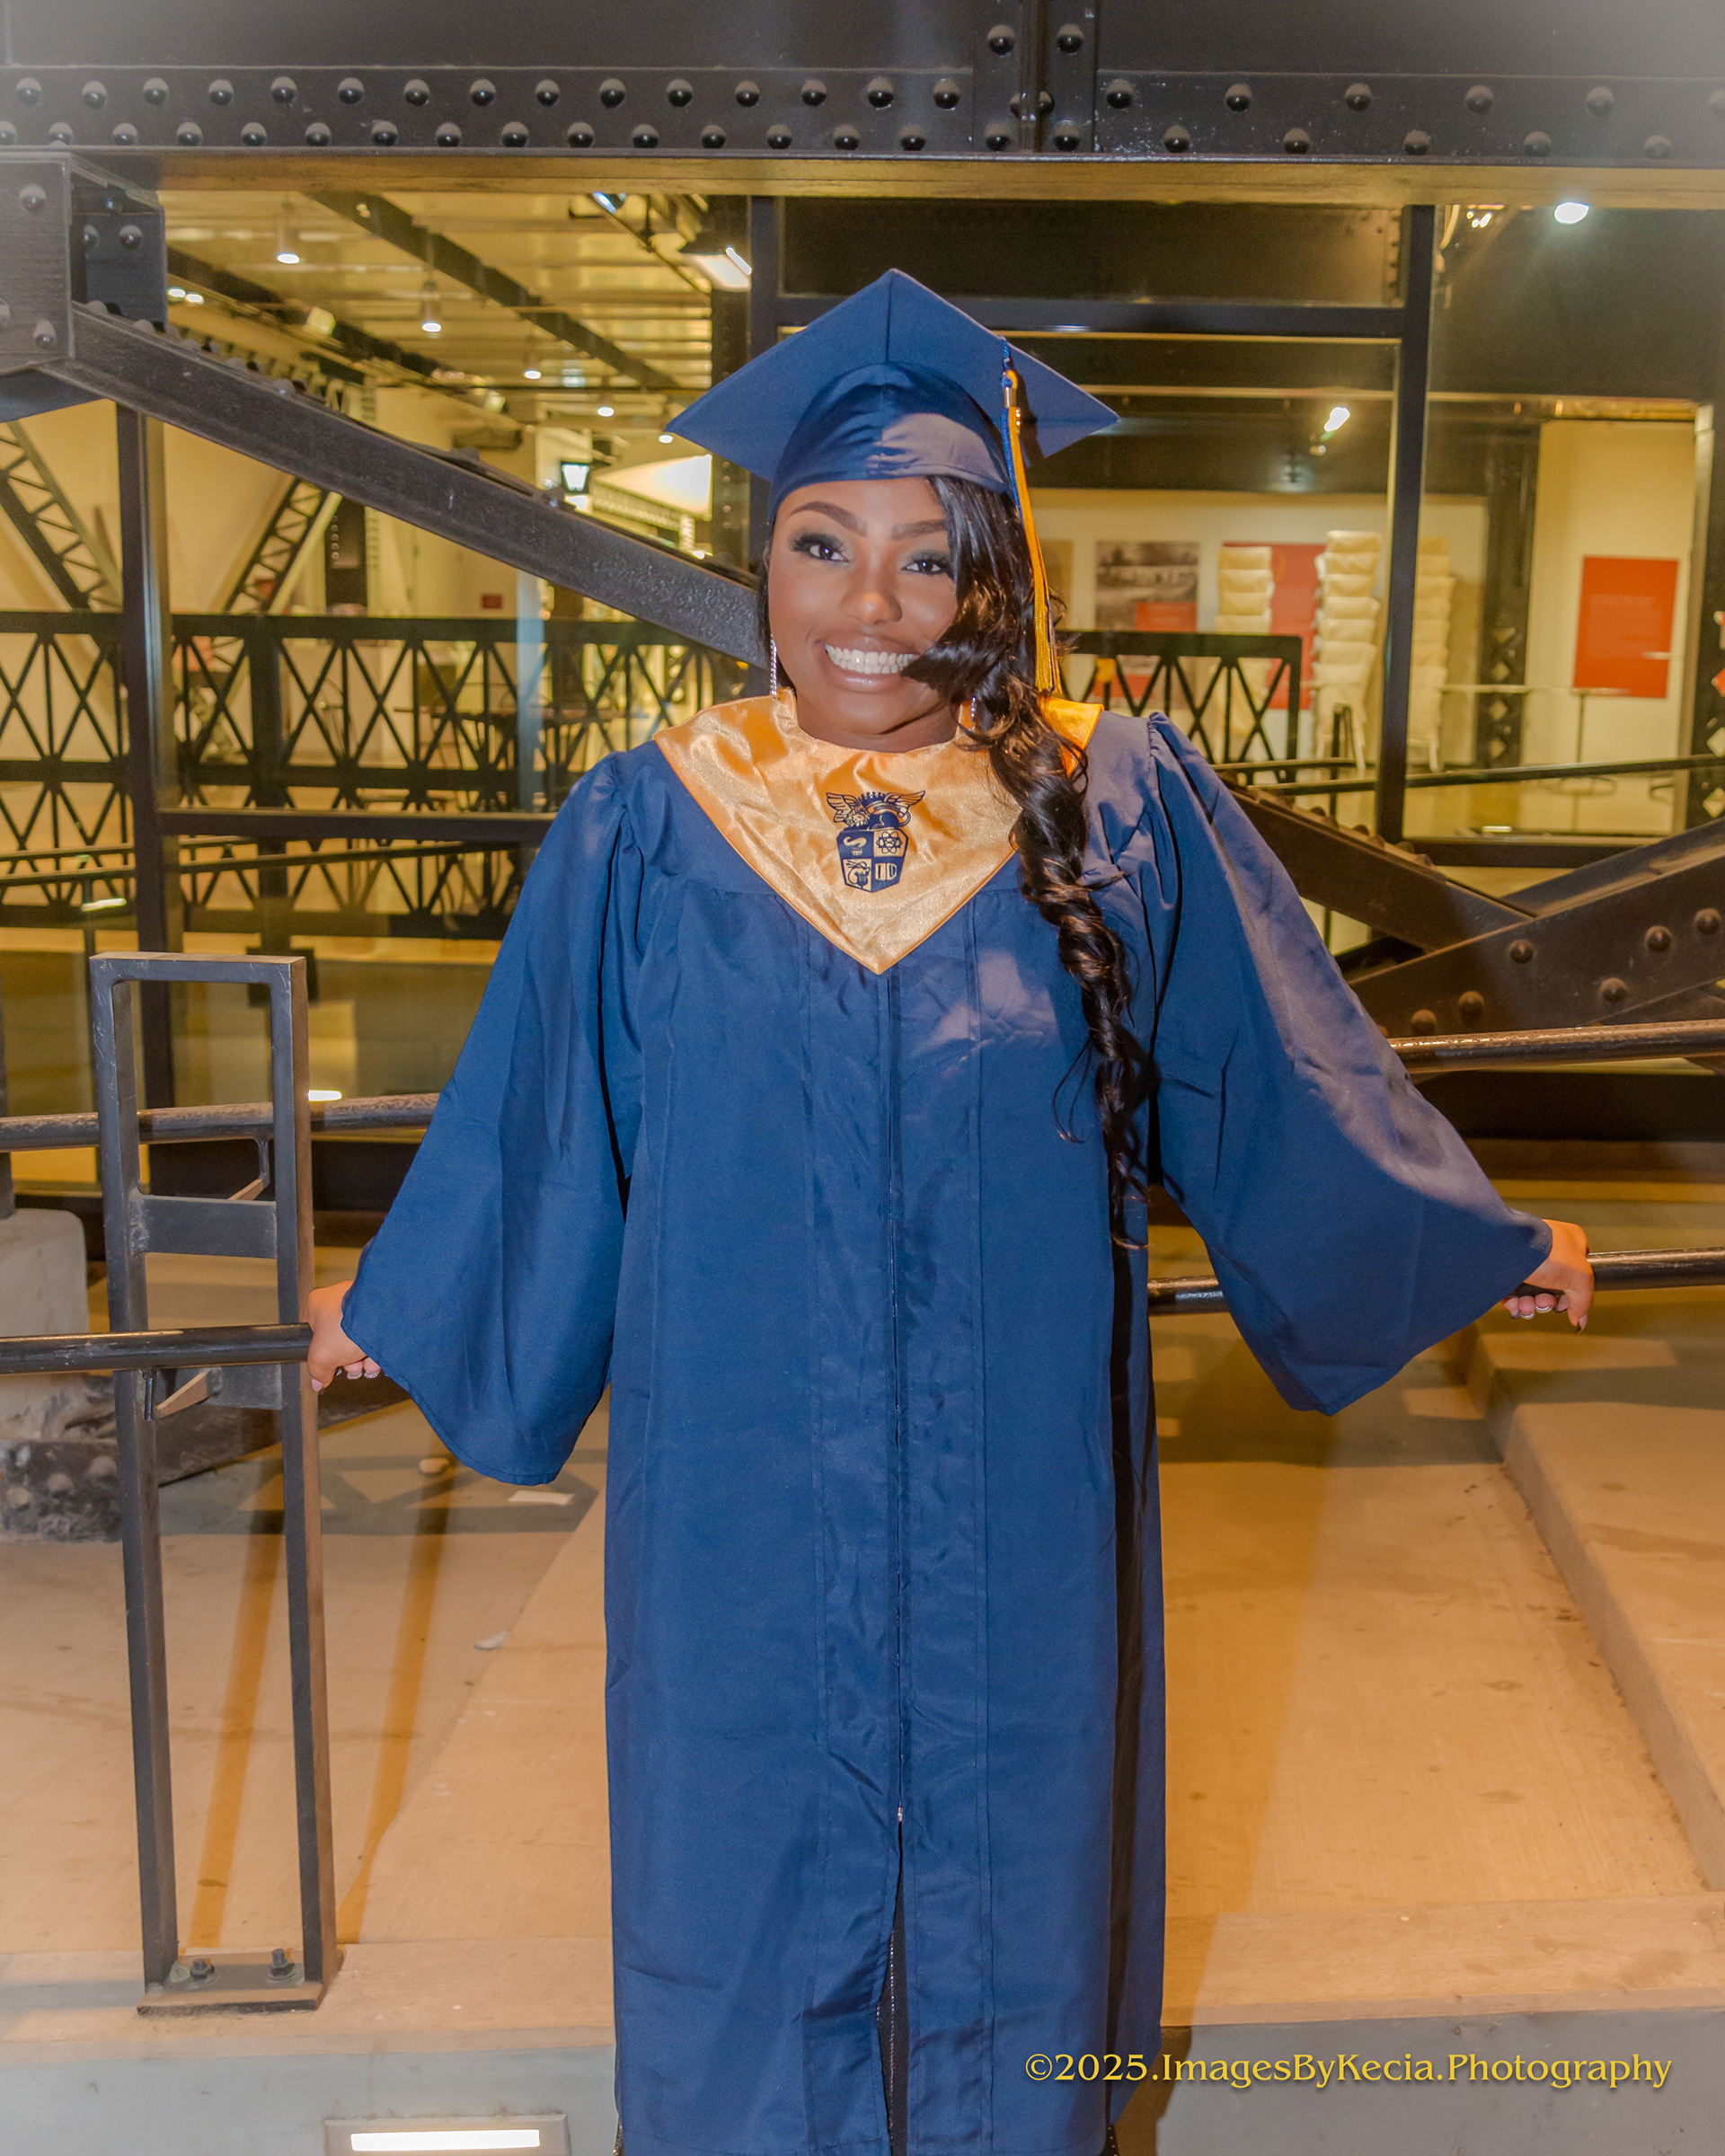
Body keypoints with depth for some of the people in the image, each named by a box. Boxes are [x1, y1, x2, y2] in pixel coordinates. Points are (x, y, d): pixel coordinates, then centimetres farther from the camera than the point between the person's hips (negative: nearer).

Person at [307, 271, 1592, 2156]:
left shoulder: (1121, 812, -6)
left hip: (1015, 1494, 0)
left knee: (1009, 1855, 17)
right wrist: (392, 1308, 16)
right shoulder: (645, 833, -6)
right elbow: (534, 1125, 6)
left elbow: (1277, 1078, 5)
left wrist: (1479, 1246, 14)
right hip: (742, 1499, 0)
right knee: (750, 1851, 17)